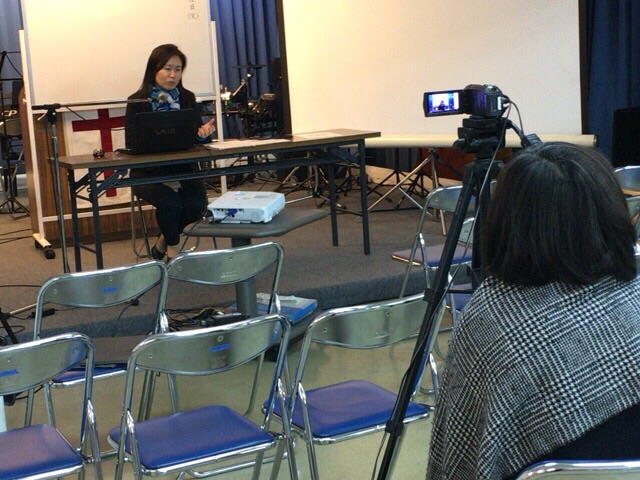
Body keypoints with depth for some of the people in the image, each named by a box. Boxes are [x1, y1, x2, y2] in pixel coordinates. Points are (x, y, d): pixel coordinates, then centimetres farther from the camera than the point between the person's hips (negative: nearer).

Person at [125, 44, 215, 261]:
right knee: (170, 202, -30)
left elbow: (195, 139, 9)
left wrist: (203, 134, -18)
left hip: (184, 169, 4)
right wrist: (161, 175, -21)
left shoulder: (187, 98, 8)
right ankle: (173, 249, 1)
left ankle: (162, 243, 6)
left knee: (196, 204, -23)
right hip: (149, 172, -3)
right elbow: (132, 145, -9)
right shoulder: (138, 102, -4)